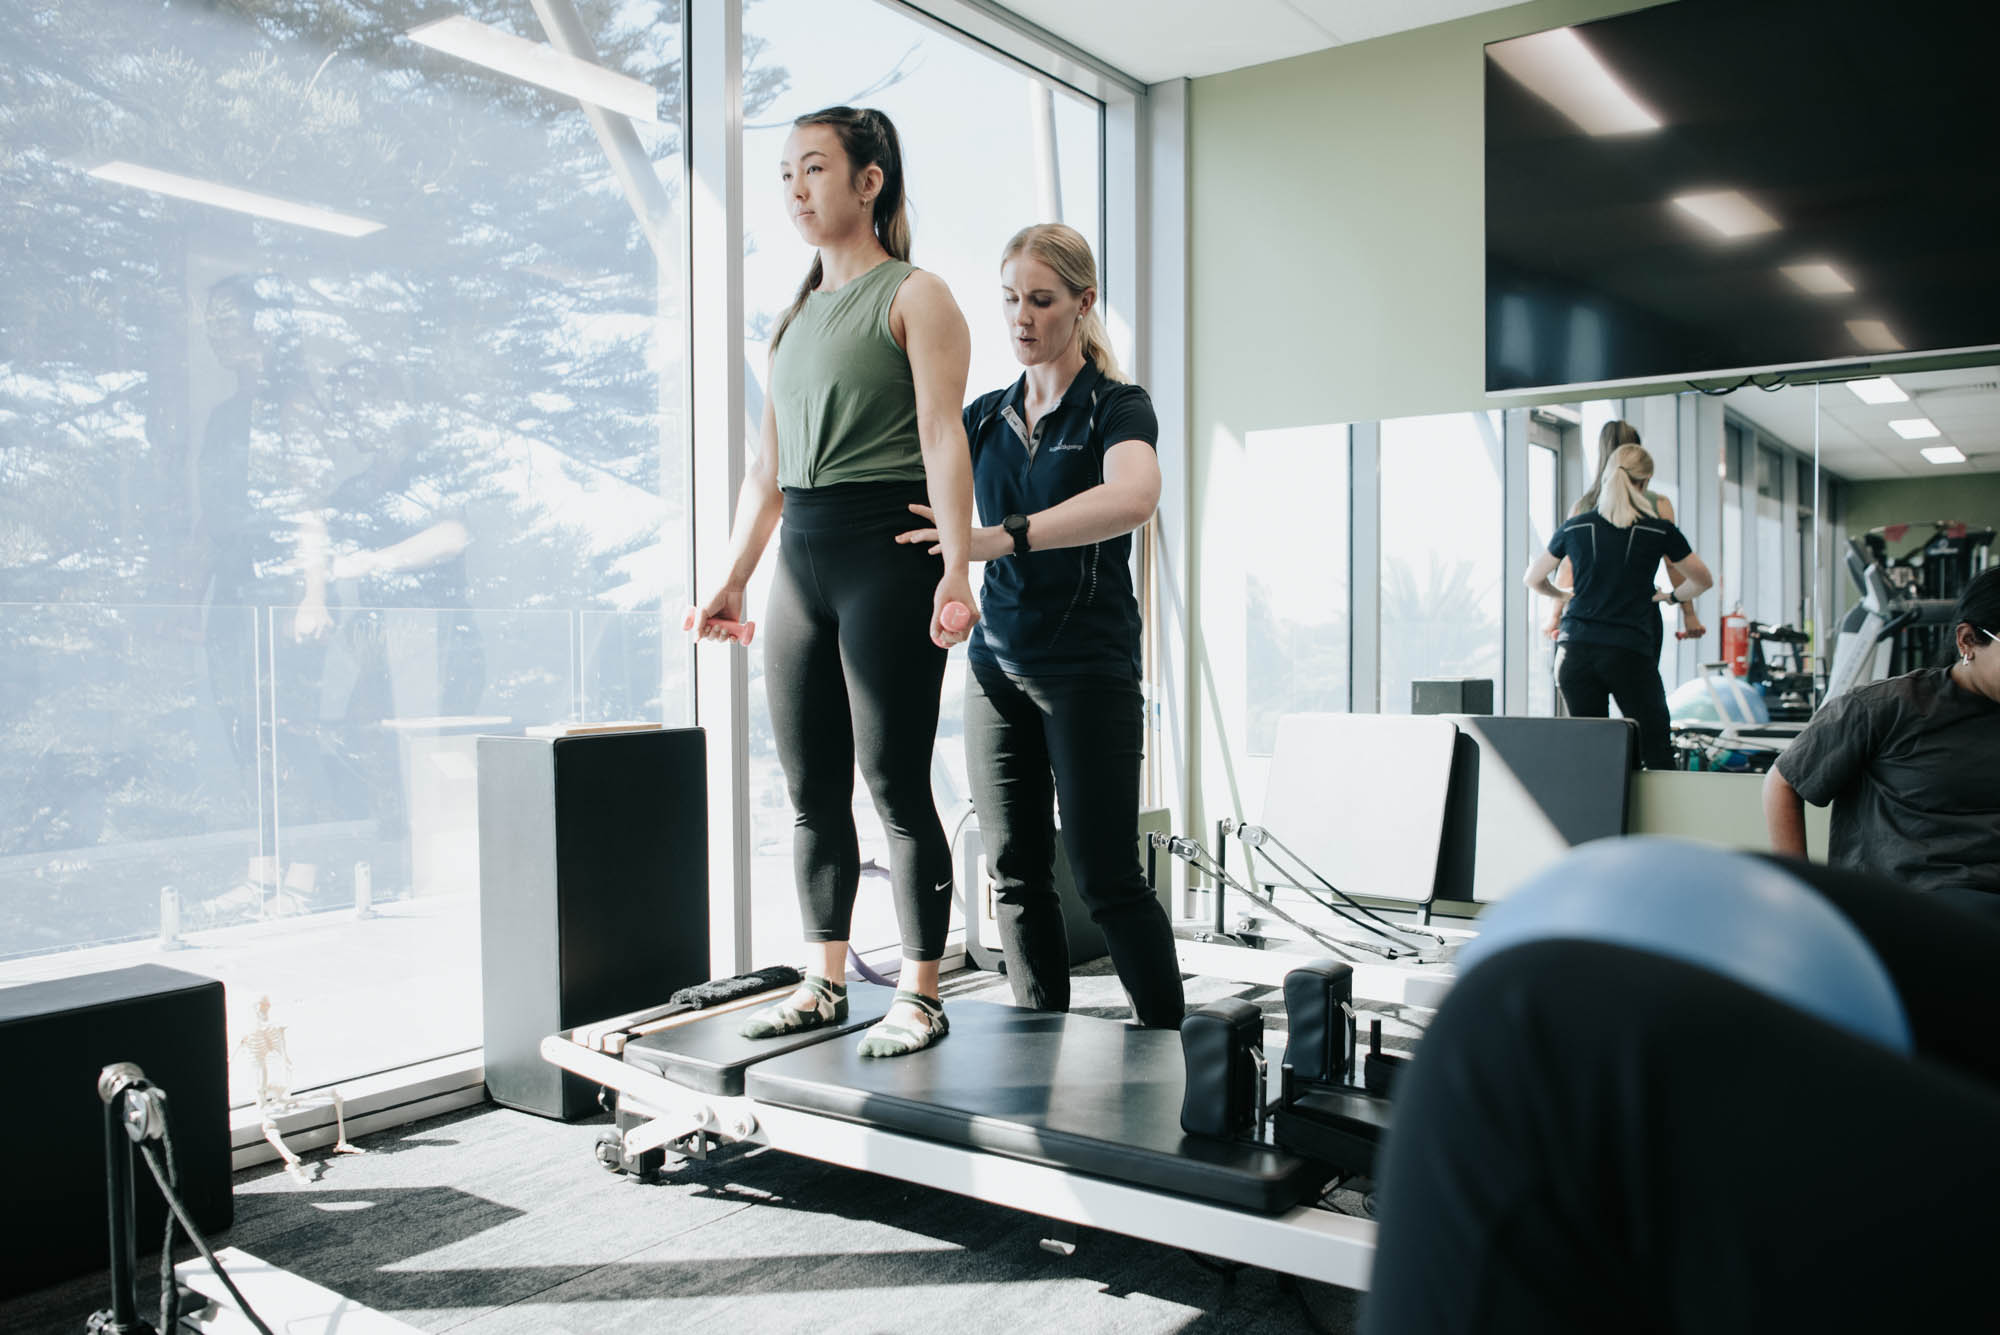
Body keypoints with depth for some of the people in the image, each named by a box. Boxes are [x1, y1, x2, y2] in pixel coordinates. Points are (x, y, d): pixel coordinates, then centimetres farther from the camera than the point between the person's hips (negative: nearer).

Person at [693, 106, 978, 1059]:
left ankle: (921, 995, 7)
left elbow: (943, 439, -11)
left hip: (887, 552, -7)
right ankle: (823, 985, 21)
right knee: (811, 790, 9)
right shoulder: (797, 315, 21)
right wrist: (733, 579, 16)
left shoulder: (915, 296, 1)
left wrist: (955, 571, -22)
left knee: (894, 784, -5)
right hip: (801, 558, 7)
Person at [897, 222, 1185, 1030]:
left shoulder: (1117, 407, -4)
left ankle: (1168, 1048, 9)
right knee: (1016, 874, 7)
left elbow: (1134, 496, -26)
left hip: (1089, 668, -5)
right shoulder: (986, 417, 13)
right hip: (997, 665, 5)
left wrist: (1004, 537, -38)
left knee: (1106, 878, -4)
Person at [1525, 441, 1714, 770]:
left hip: (1578, 651, 3)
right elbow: (1703, 580, 13)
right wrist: (1672, 596, 31)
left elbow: (1533, 579, 19)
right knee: (1657, 753, 3)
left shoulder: (1574, 528, 7)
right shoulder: (1660, 531, 1)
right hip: (1631, 653, -2)